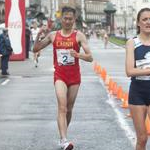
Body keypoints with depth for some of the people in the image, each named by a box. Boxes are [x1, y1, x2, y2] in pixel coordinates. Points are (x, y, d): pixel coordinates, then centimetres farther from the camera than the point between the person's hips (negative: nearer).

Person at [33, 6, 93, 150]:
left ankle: (63, 137, 30)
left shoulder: (79, 35, -4)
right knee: (62, 107, -18)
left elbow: (90, 57, -9)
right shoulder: (53, 35, 3)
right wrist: (38, 35, -8)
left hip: (74, 77, 1)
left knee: (69, 109, 12)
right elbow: (35, 49, 10)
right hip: (60, 76, -1)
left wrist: (78, 55, -30)